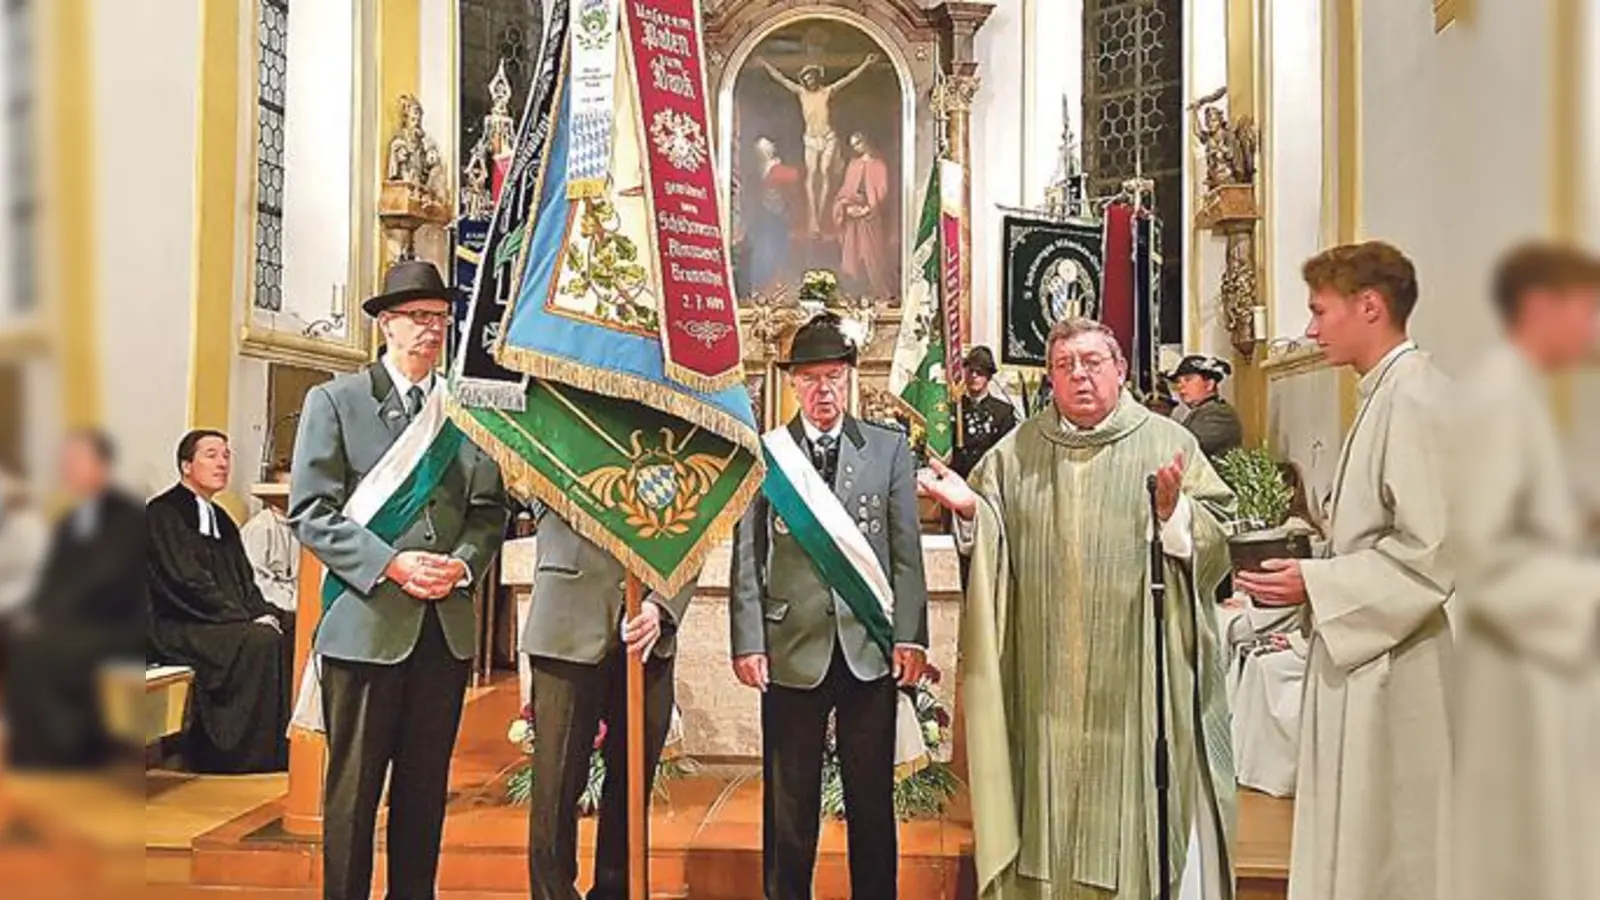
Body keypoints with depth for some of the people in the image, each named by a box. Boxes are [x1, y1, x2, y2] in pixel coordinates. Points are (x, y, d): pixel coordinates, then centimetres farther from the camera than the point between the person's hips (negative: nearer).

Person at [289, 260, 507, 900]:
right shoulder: (334, 401, 2)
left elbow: (490, 509, 11)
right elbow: (311, 511, -6)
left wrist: (463, 563, -8)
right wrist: (391, 564, -15)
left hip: (446, 625, 4)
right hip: (366, 622, -3)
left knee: (426, 786, 12)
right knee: (354, 786, 4)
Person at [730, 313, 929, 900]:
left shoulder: (890, 450, 6)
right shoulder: (763, 454, 3)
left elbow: (907, 554, 4)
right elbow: (747, 558, 1)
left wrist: (910, 637, -2)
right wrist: (748, 643, -5)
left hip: (871, 649, 1)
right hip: (793, 651, -1)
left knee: (872, 799, 10)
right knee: (789, 802, 9)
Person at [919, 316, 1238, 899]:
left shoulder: (1167, 443, 3)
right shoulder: (1017, 452, 9)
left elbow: (1216, 539, -2)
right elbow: (988, 543, 11)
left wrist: (1173, 510, -20)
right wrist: (969, 508, -9)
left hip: (1139, 675, -2)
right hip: (1046, 683, 2)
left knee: (1138, 807, 5)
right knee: (1052, 804, 9)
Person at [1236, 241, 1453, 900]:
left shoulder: (1413, 398, -17)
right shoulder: (1387, 393, 12)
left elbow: (1433, 551, -22)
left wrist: (1315, 583, -17)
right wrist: (1312, 565, 9)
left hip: (1390, 668, -9)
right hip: (1365, 655, 9)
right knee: (1354, 843, 16)